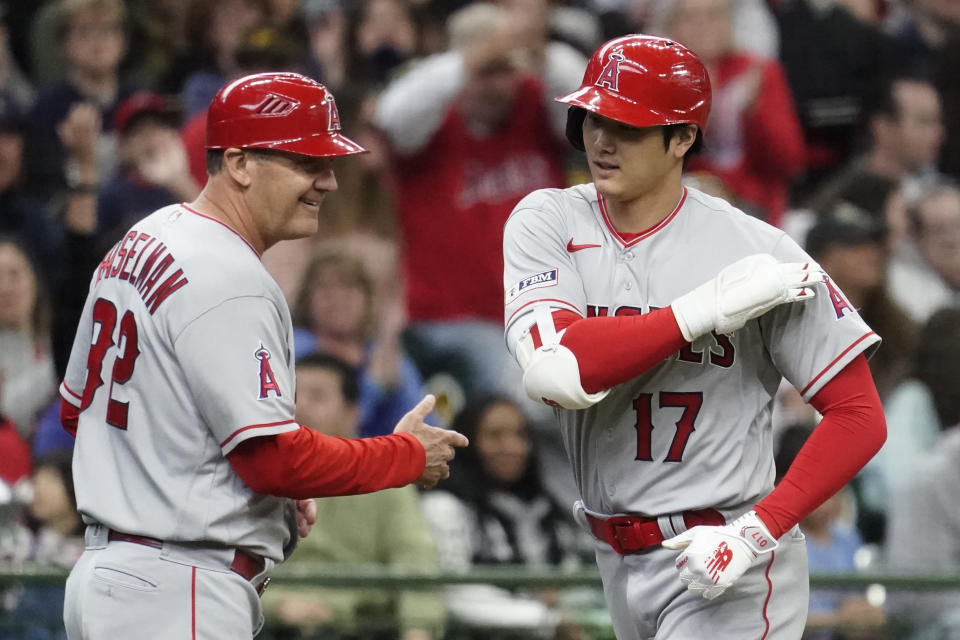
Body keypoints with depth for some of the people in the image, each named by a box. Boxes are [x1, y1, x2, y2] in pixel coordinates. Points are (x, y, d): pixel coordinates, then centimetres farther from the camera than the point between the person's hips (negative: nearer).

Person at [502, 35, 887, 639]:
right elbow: (555, 374, -19)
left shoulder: (758, 249, -12)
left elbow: (860, 416, -11)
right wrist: (711, 307, -21)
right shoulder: (546, 223, -2)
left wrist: (758, 533, -22)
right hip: (619, 561, 5)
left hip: (732, 572, -5)